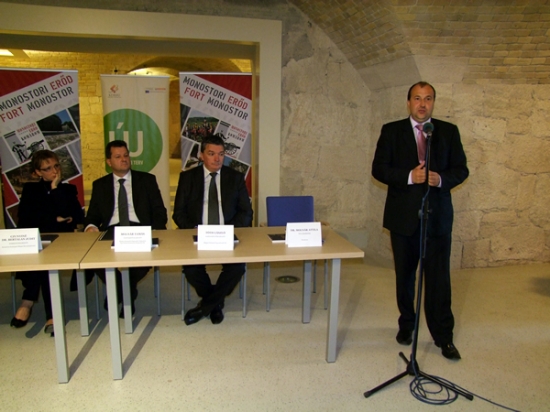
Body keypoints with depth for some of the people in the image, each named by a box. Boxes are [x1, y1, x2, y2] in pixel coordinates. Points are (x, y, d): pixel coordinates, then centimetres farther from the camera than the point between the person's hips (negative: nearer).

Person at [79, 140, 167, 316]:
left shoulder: (147, 180, 13)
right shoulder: (100, 185, 18)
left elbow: (160, 212, 7)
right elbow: (92, 216, 13)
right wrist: (91, 226, -12)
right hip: (110, 232, 1)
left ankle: (121, 292, -3)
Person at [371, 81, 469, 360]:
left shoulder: (448, 132, 6)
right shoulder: (391, 131, 3)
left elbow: (461, 169, 4)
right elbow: (379, 169, -4)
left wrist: (442, 179, -16)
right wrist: (409, 176, -19)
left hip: (438, 215, 0)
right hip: (403, 215, 0)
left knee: (439, 277, 2)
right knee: (405, 276, 13)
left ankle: (443, 336, 14)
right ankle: (406, 325, 31)